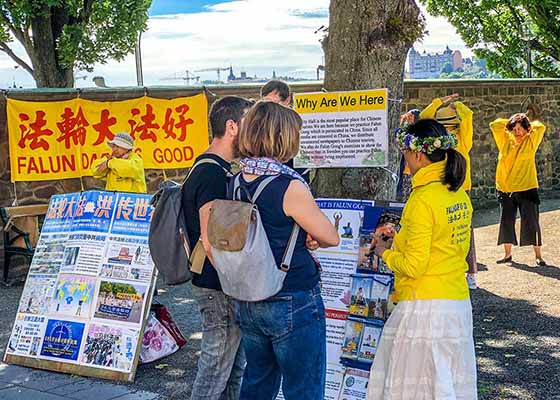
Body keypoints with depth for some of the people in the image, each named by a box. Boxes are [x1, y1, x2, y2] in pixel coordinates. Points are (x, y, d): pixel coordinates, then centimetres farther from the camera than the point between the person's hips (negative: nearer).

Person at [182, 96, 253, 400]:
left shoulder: (218, 169, 12)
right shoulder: (213, 174, -20)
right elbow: (211, 240, -25)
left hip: (227, 286, 10)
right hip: (219, 290, -10)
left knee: (235, 366, 19)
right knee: (216, 368, 1)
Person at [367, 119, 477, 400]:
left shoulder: (422, 200, -16)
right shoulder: (460, 196, 8)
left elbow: (413, 266, -17)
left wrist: (385, 253, 1)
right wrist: (399, 241, 19)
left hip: (425, 306, -8)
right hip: (459, 303, 8)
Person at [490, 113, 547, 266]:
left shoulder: (530, 141, -1)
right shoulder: (505, 140, 5)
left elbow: (540, 127, -13)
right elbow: (494, 125, 4)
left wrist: (526, 124, 3)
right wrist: (510, 122, 6)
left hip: (526, 189, -3)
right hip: (506, 189, 3)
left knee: (531, 223, -1)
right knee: (506, 222, 10)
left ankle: (538, 256, 8)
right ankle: (507, 254, 23)